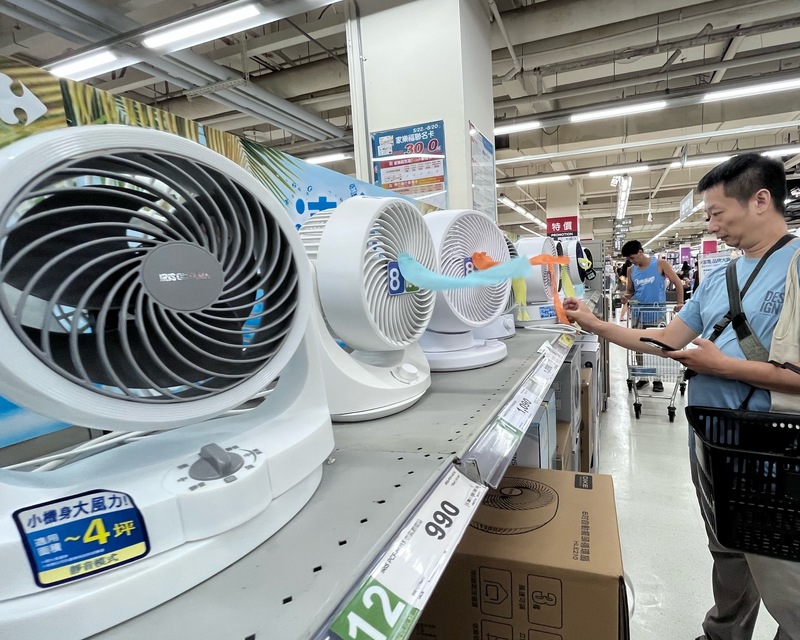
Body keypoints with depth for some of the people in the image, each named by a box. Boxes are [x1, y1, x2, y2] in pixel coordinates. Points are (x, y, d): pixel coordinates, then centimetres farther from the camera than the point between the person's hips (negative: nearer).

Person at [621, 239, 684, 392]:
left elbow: (678, 283, -3)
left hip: (657, 310, -3)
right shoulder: (631, 270, 5)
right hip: (638, 311, 4)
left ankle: (657, 379, 15)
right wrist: (627, 296, -9)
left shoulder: (660, 264, -6)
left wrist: (680, 303, -11)